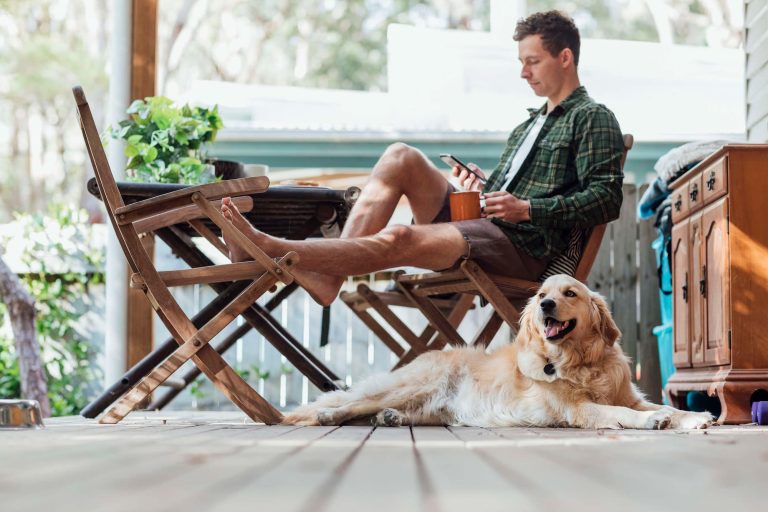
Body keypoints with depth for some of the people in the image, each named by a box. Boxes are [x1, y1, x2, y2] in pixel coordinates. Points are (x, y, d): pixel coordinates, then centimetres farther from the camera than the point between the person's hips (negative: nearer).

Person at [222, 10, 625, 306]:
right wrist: (482, 186, 3)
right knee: (401, 157, -11)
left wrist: (527, 209, -17)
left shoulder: (593, 120, 2)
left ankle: (269, 249, -34)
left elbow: (607, 199, -11)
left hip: (523, 245, -8)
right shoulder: (528, 126, 29)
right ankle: (327, 275, -25)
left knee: (398, 239, -30)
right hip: (481, 222, 8)